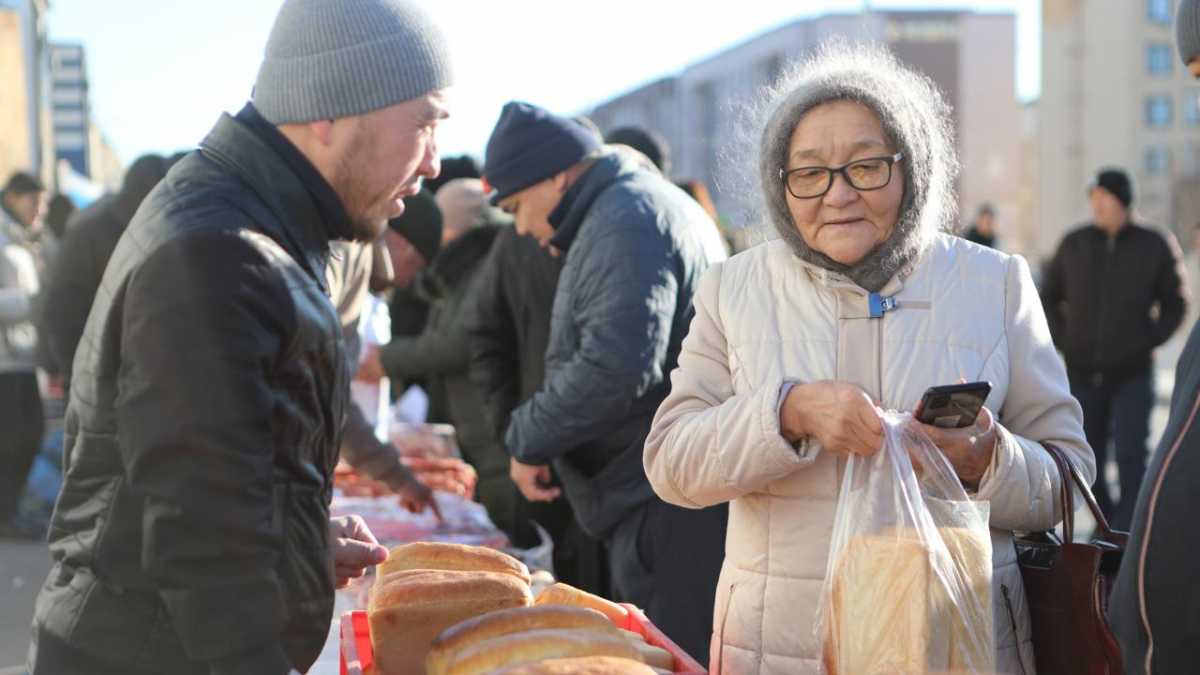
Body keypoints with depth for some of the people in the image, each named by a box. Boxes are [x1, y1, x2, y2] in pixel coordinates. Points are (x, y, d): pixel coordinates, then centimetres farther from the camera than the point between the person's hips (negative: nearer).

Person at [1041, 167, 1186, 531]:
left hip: (1133, 374, -3)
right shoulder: (1074, 244, 4)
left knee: (1130, 455, -9)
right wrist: (1064, 341, 4)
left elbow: (1175, 304, 7)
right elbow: (1048, 297, 15)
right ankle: (1109, 519, 29)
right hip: (1083, 373, 3)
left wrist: (1147, 342, -4)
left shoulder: (1155, 246, -1)